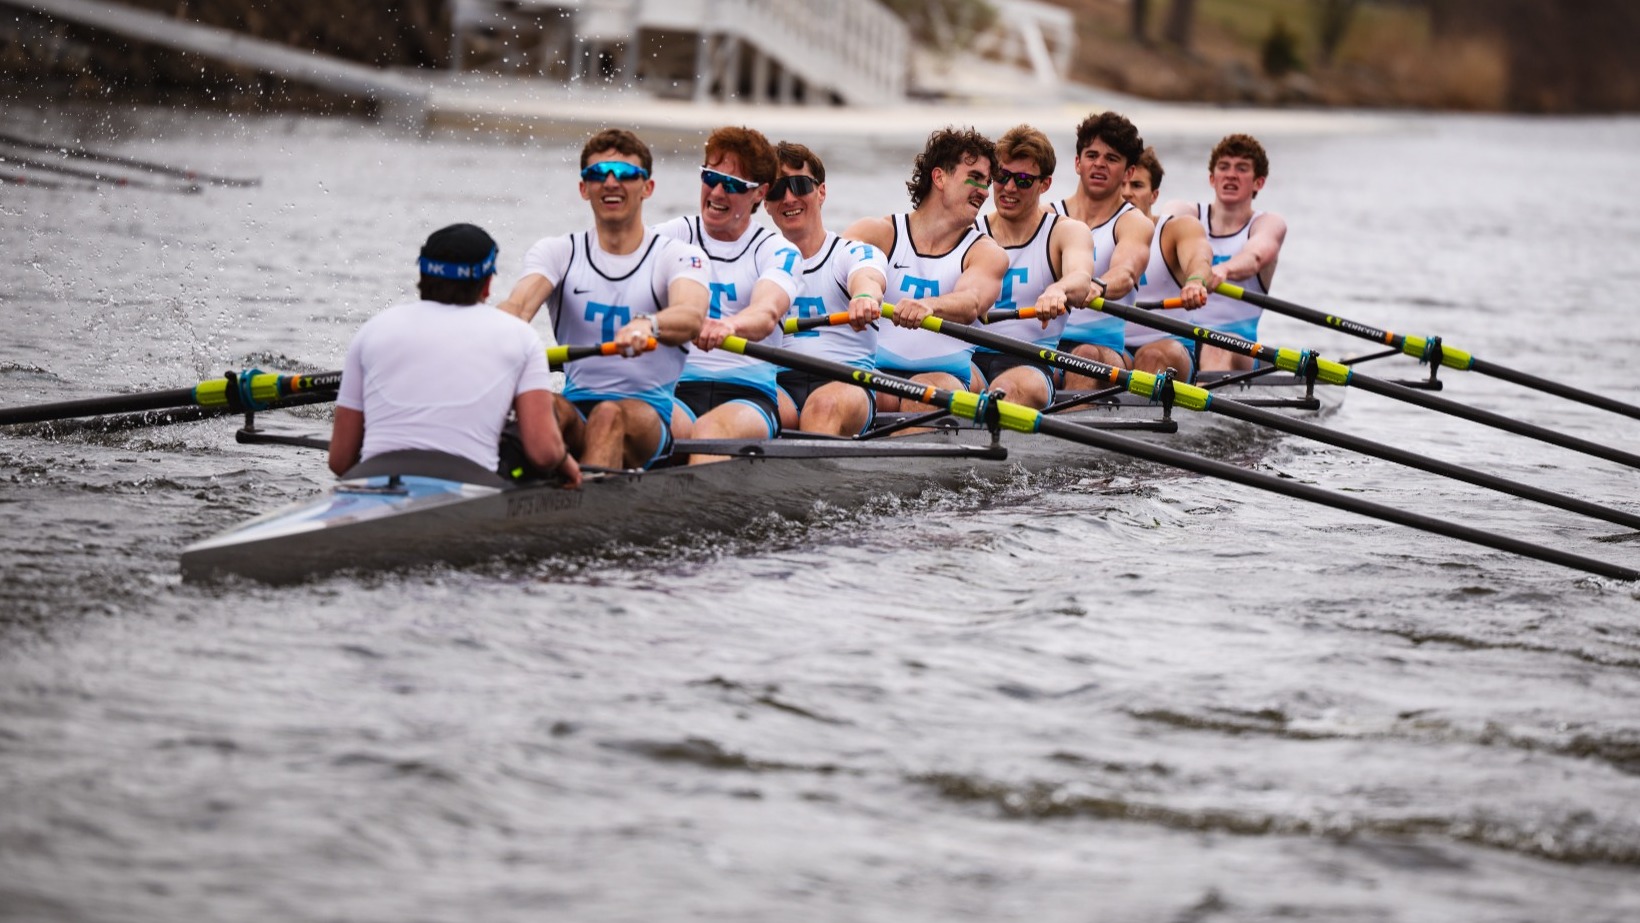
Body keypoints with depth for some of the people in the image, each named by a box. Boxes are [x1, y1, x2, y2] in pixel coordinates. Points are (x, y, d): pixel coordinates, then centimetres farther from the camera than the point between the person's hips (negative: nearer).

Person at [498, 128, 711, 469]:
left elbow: (691, 317, -22)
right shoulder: (557, 252, 11)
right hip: (577, 407, 3)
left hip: (651, 417, -3)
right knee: (544, 404, -31)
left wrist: (648, 325, -46)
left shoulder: (678, 256, 1)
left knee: (610, 415, -36)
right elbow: (518, 306, -10)